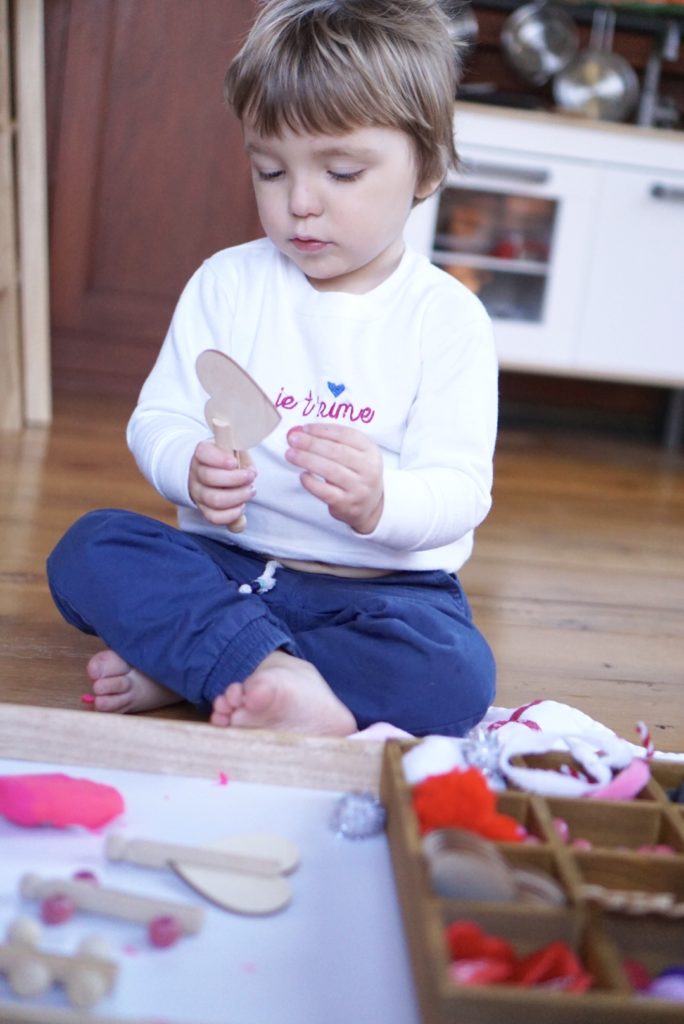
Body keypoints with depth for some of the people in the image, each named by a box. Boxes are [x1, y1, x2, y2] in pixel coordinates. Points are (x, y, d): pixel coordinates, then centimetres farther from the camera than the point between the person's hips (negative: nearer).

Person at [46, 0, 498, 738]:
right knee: (89, 549, -20)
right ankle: (276, 673, -32)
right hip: (227, 562, 2)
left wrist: (380, 500, -36)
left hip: (381, 584, -1)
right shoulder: (226, 282, 3)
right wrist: (191, 467, -25)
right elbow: (159, 418, 0)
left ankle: (182, 665, -25)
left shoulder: (446, 316, -5)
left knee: (453, 675, -31)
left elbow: (460, 487, -13)